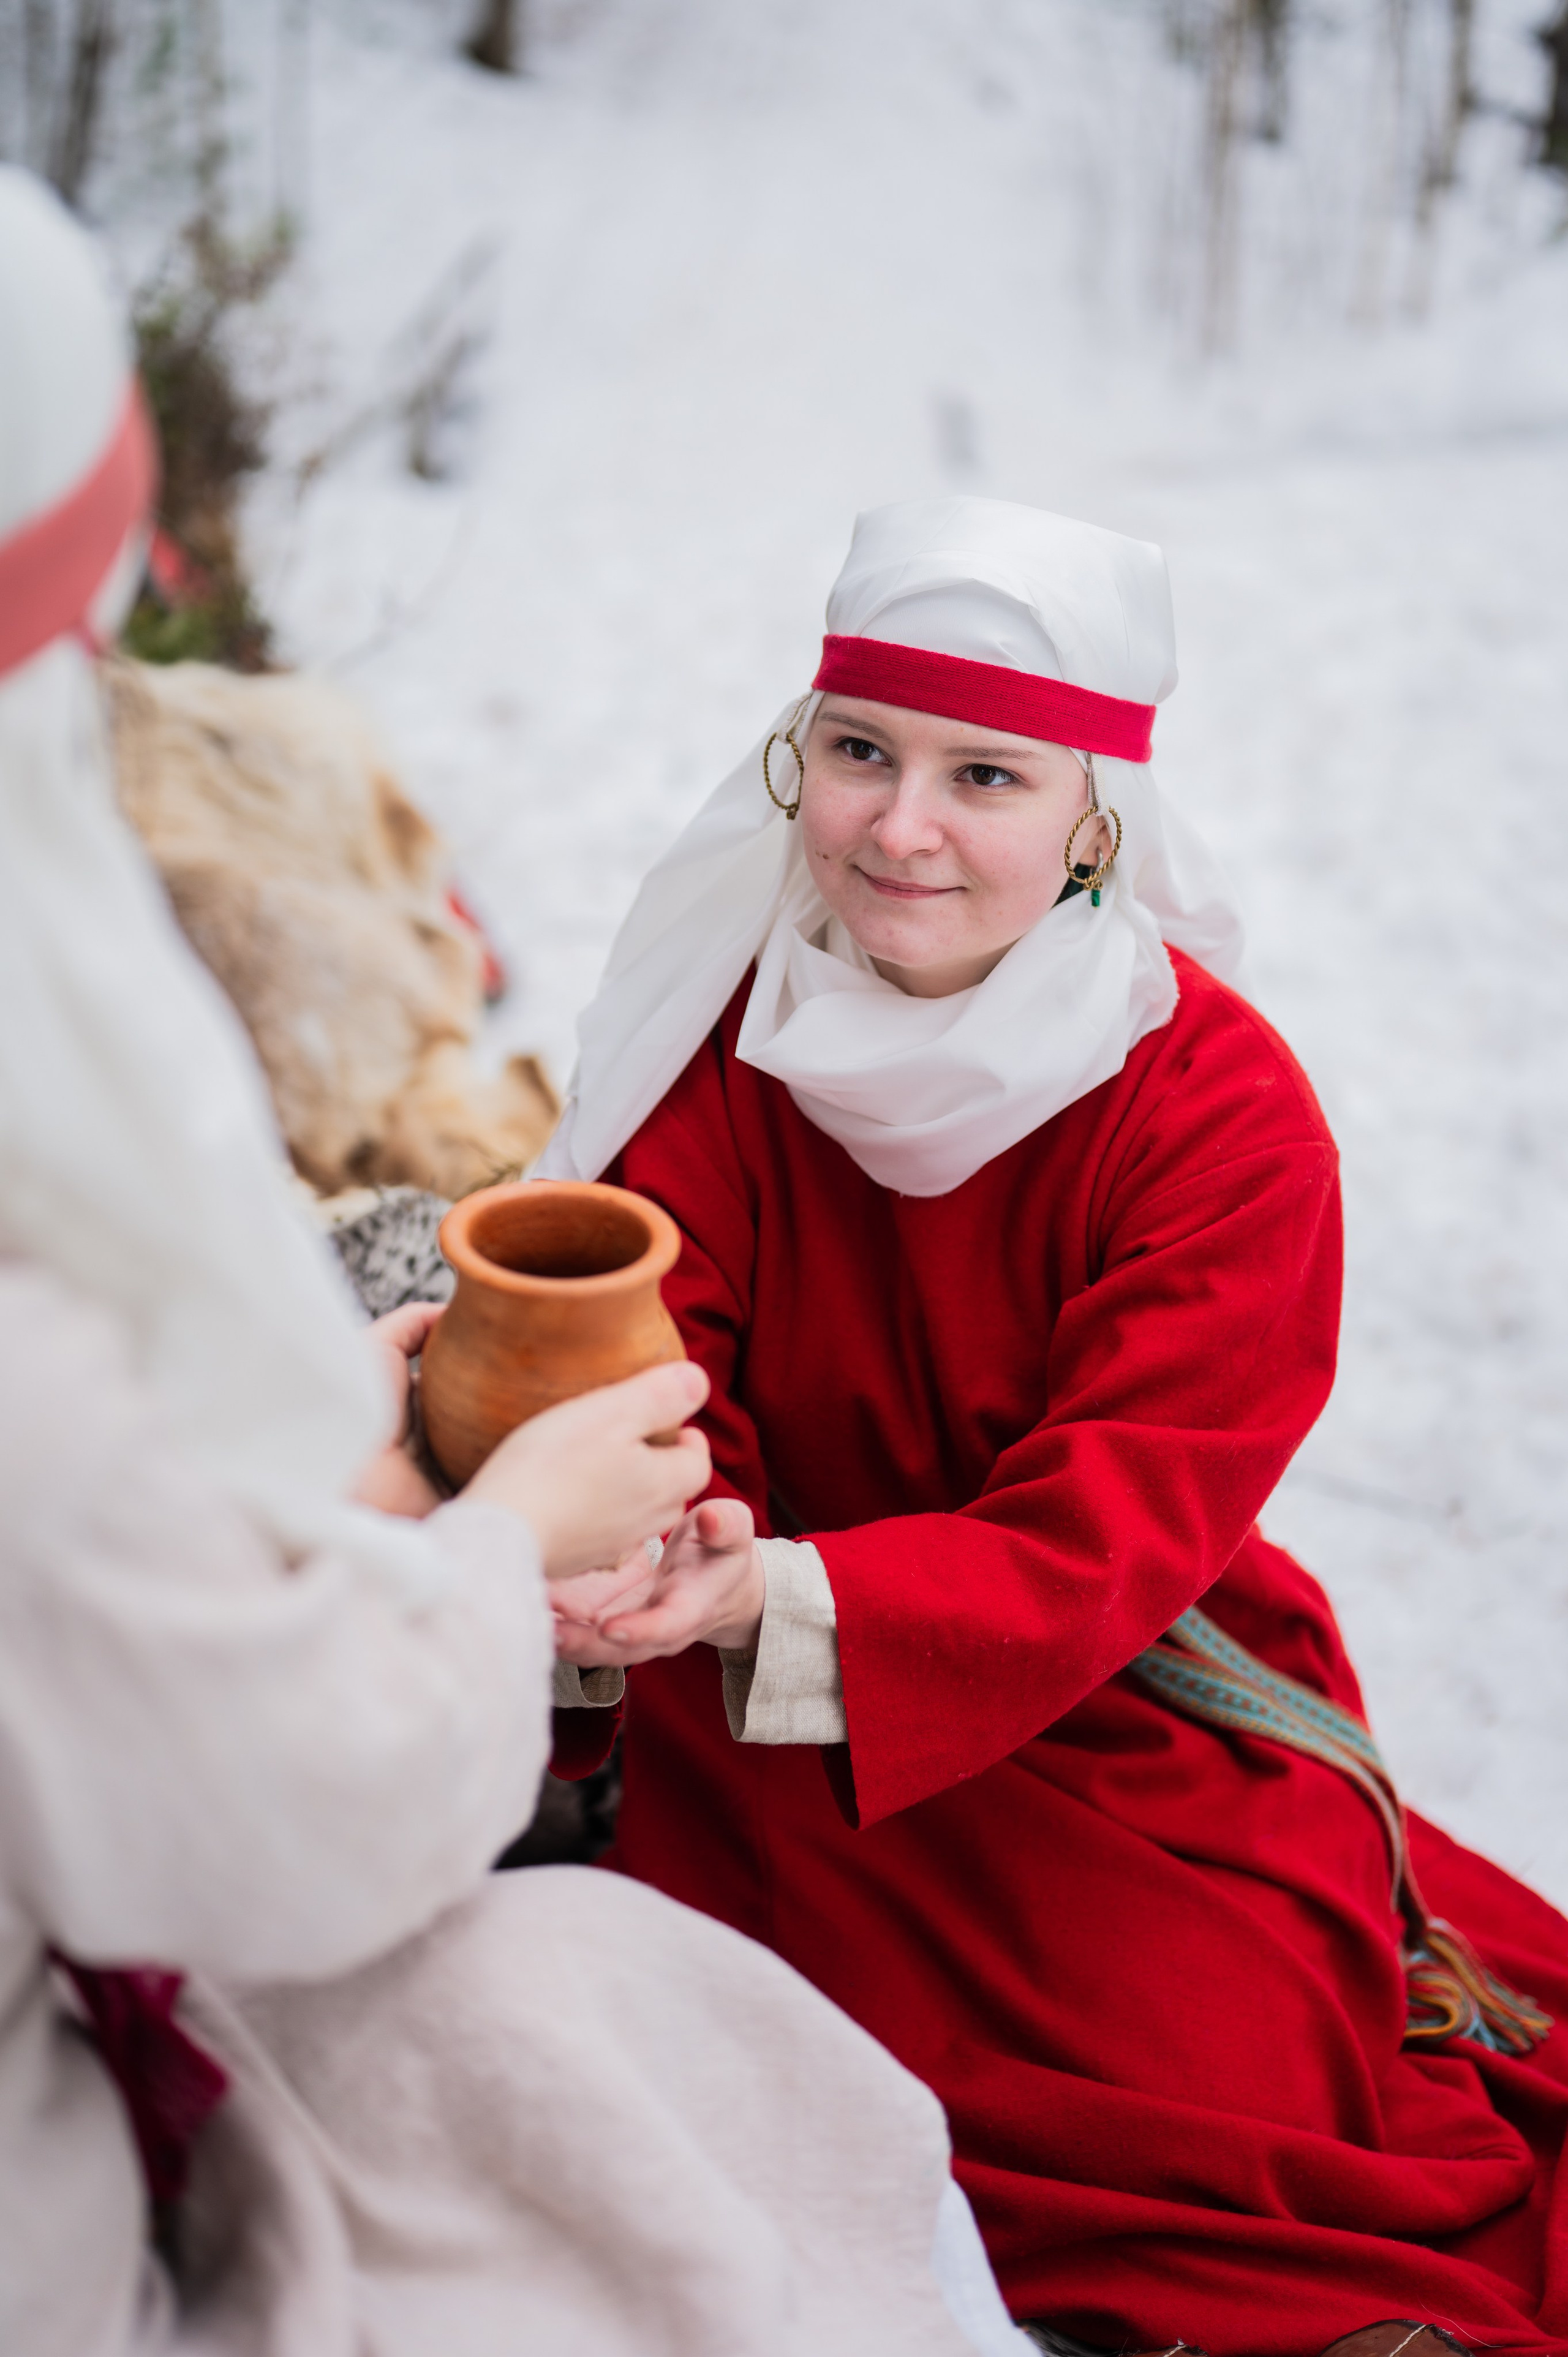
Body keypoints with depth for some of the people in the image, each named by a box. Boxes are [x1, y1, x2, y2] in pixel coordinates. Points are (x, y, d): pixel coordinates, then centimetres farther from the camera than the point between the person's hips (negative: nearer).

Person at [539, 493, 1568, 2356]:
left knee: (1249, 2075, -18)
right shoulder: (719, 1032, -5)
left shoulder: (1227, 1118, -14)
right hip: (766, 1719, 2)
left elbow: (1103, 1537, -21)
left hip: (1120, 1709, -2)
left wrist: (779, 1603, -39)